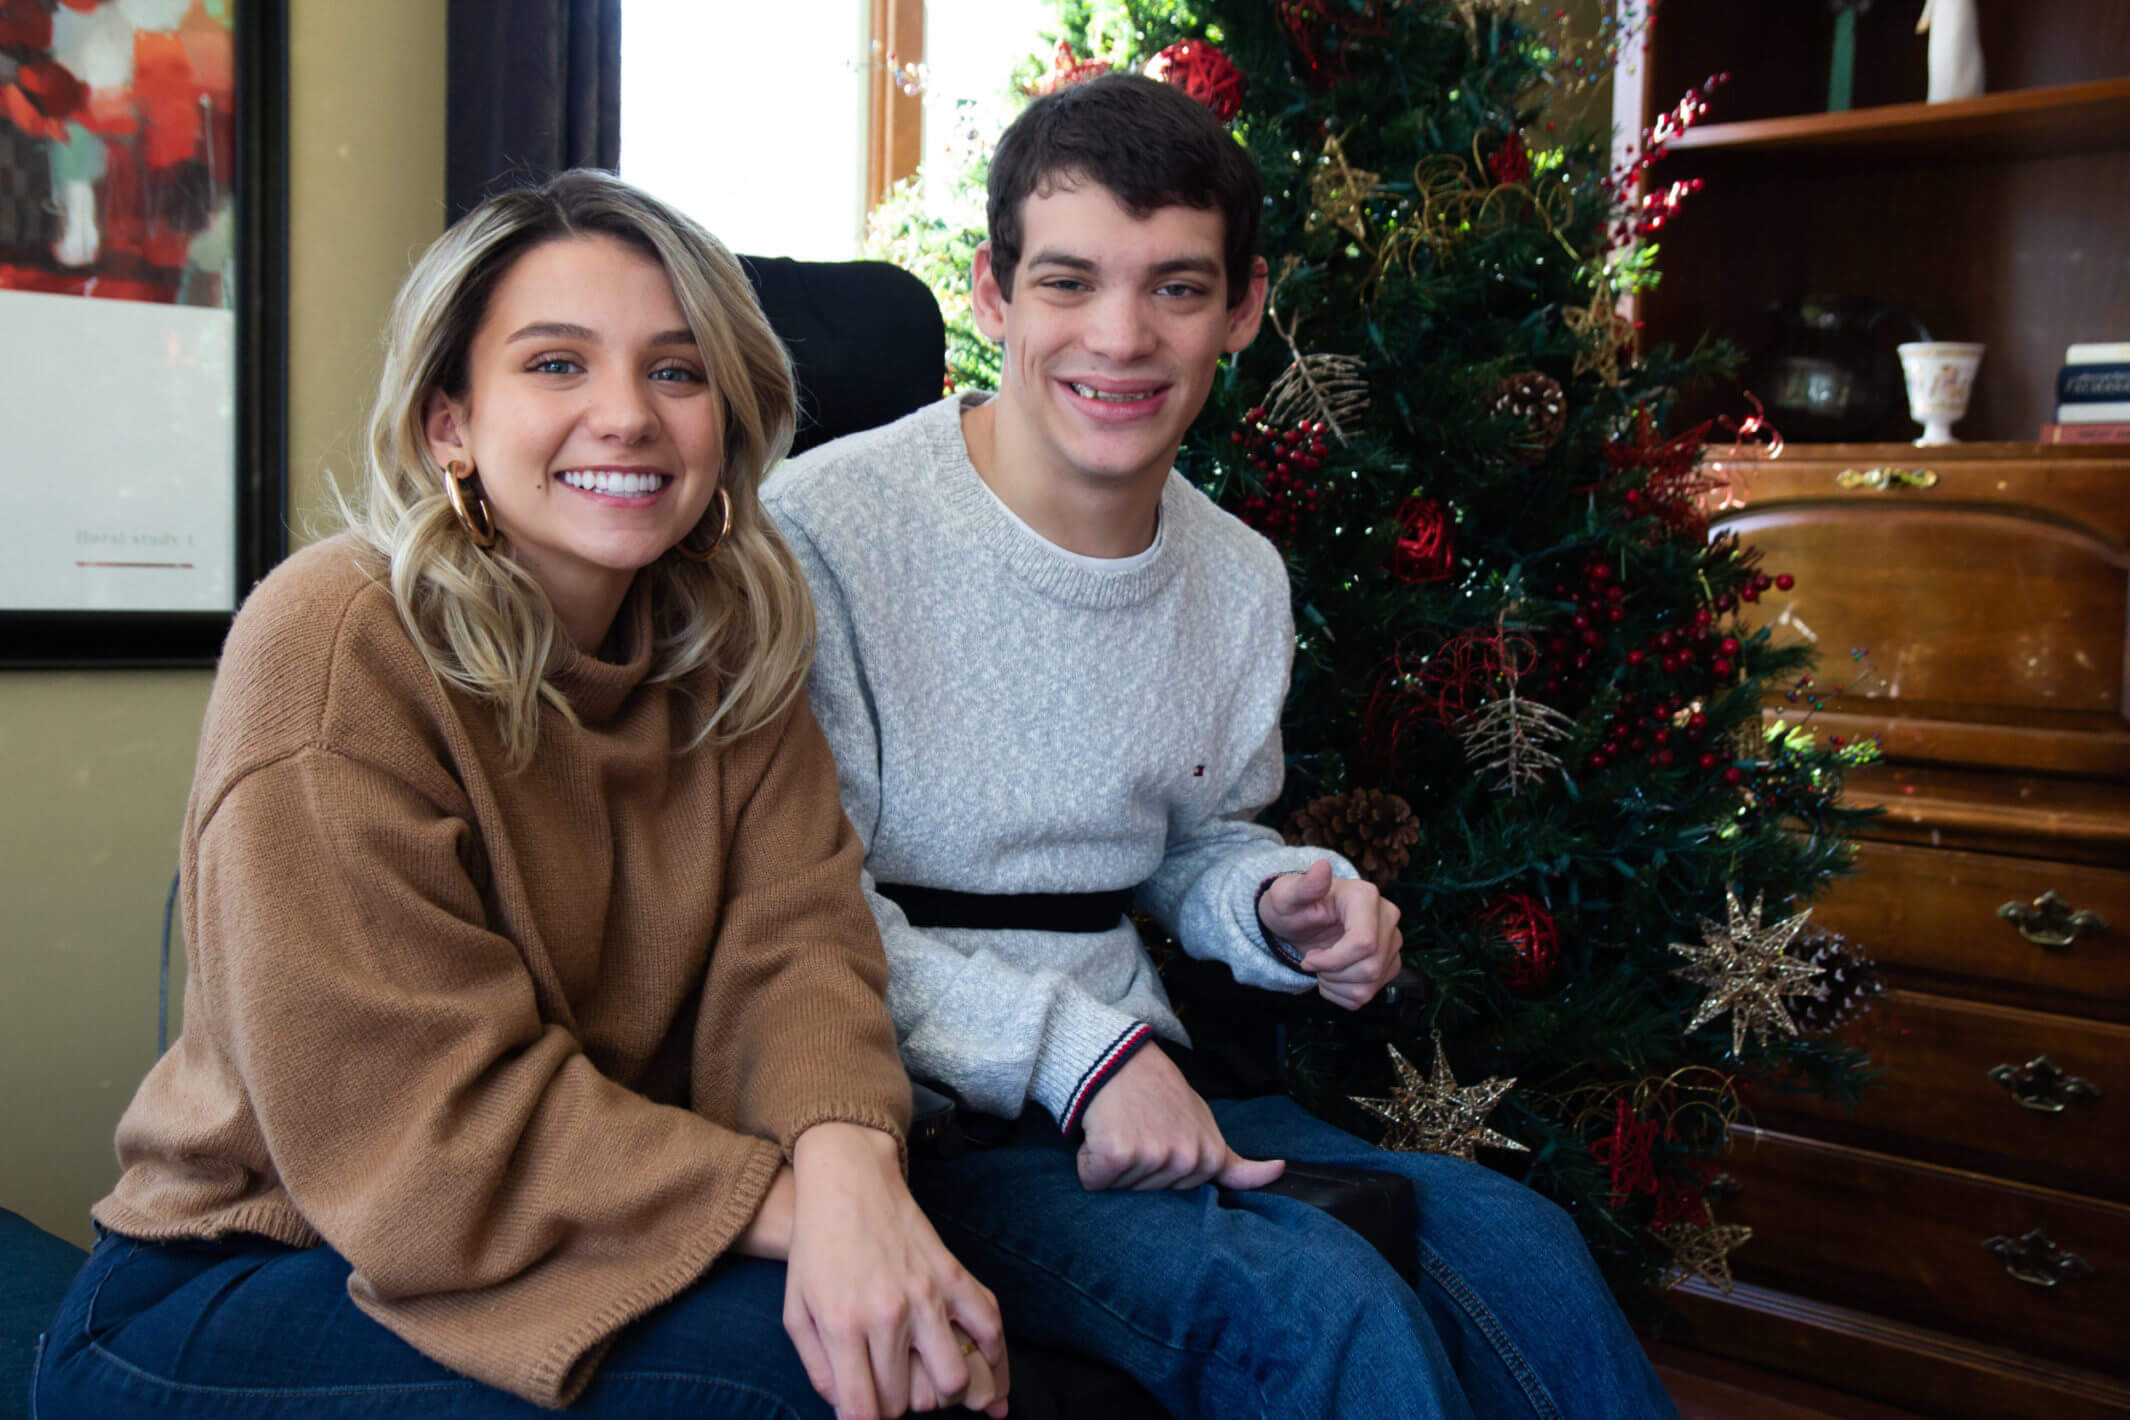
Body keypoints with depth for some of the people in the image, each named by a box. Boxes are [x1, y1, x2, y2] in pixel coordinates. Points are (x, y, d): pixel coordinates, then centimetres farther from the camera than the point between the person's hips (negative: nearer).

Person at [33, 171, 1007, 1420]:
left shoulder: (729, 648, 2)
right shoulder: (331, 648, -18)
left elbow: (793, 938, -10)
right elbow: (426, 1120, -22)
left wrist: (845, 1156, -31)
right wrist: (786, 1204, -29)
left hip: (570, 1255, 5)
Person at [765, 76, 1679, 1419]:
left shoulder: (1241, 582, 8)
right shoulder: (826, 529, -14)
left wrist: (1281, 903, -1)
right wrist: (1079, 1050, -22)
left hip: (1130, 1090, 6)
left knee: (1515, 1244, -11)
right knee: (1319, 1303, -26)